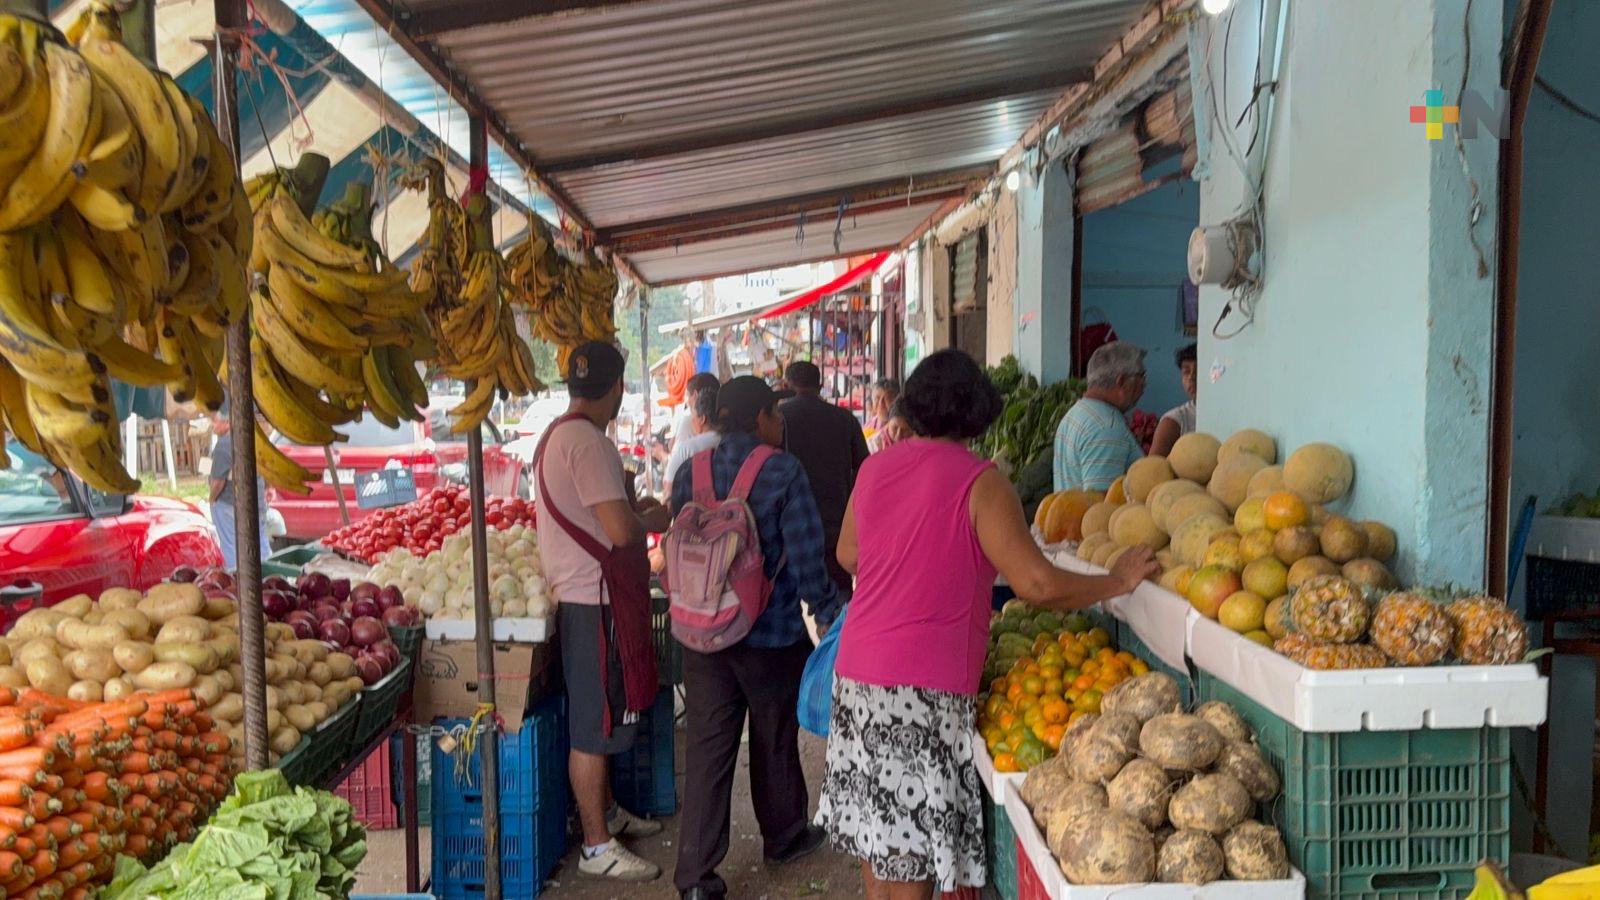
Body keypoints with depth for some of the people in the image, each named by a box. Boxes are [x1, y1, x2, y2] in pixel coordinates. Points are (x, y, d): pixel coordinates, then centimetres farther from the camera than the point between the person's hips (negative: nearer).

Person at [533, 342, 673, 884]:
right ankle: (598, 848, 11)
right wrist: (654, 519, -8)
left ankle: (605, 813, 37)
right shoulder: (587, 440, -21)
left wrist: (632, 506, 16)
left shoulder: (557, 434, 12)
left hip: (579, 592, 11)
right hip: (596, 599, -11)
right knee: (595, 724, 0)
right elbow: (621, 530, -27)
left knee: (599, 717, 22)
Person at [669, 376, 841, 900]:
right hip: (772, 635, -3)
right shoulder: (783, 473, -14)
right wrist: (830, 615, -3)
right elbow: (806, 557, -15)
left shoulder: (690, 474, 0)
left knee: (707, 745, 7)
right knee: (775, 740, 16)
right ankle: (783, 837, 38)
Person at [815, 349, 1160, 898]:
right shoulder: (980, 482, -10)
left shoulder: (875, 467, 7)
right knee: (913, 849, 4)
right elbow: (1037, 585, -14)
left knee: (873, 821, 17)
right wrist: (1117, 582, 0)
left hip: (854, 671, 6)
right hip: (924, 686, -6)